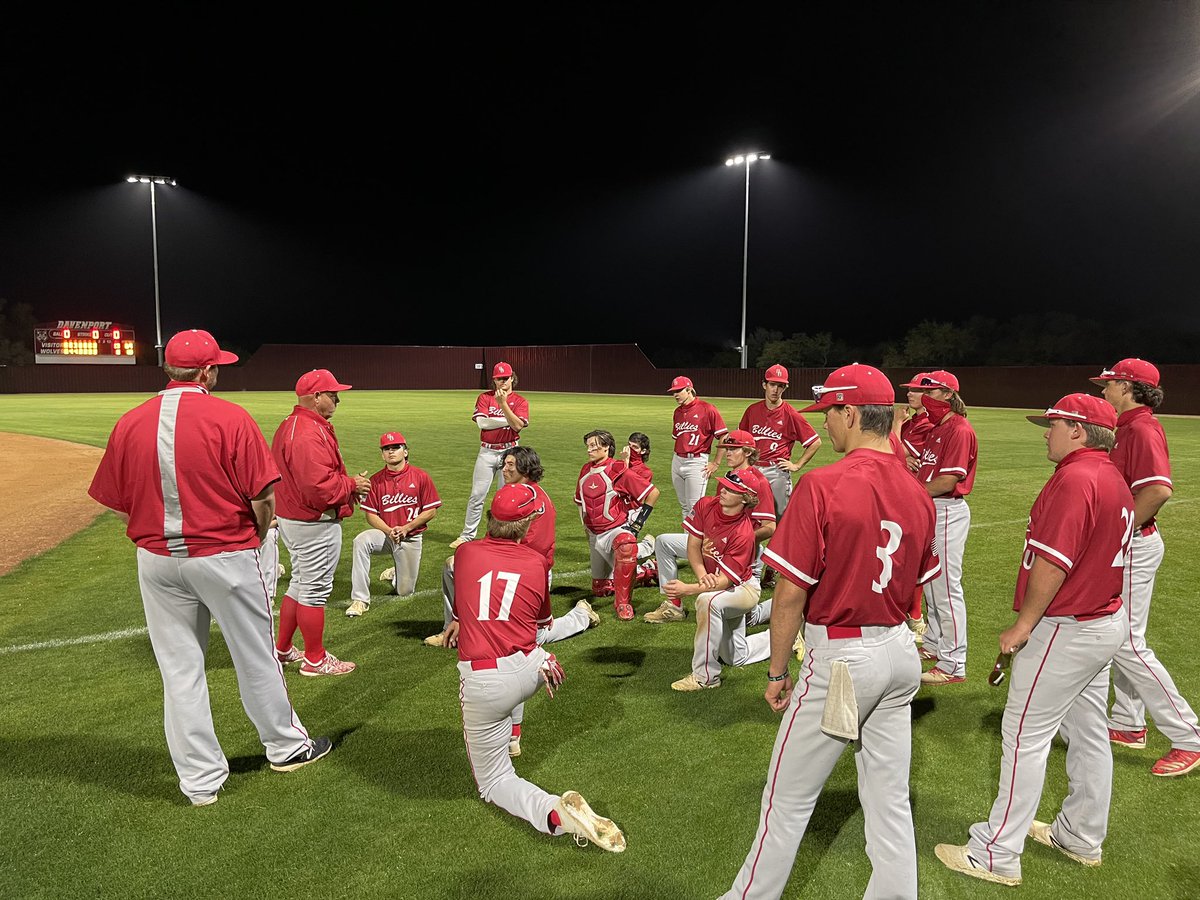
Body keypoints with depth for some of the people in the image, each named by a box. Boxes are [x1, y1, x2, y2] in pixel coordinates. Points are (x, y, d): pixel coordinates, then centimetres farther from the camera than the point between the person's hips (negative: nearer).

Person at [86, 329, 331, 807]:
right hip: (225, 557, -4)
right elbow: (264, 496, -14)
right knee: (255, 657, 13)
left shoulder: (129, 423, -1)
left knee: (179, 669, 13)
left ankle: (200, 780, 23)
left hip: (157, 561, 4)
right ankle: (286, 746, 31)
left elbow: (117, 504, 4)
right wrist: (256, 538, 5)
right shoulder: (230, 418, -14)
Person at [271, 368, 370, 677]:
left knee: (300, 584, 23)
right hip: (315, 524, -11)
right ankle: (315, 660, 15)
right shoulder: (310, 434, -24)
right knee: (315, 590, 2)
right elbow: (319, 487, -31)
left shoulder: (289, 425, 12)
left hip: (292, 519, 11)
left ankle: (282, 649, 35)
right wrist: (352, 485, -15)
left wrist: (346, 484, 8)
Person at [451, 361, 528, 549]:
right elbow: (482, 422, -12)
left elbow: (518, 425, -15)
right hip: (487, 451, 1)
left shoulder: (521, 401, 1)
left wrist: (503, 404, -23)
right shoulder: (485, 398, 4)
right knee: (477, 495, 2)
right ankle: (467, 535, 10)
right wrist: (509, 420, -12)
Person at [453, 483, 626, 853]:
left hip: (483, 683, -2)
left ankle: (554, 812, -17)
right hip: (531, 671, 3)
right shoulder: (537, 562, 1)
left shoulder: (464, 552, 0)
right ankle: (510, 736, 50)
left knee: (494, 780, 11)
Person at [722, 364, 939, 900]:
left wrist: (776, 671, -6)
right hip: (900, 652, 7)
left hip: (839, 656, -6)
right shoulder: (918, 495, 1)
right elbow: (913, 587, 9)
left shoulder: (821, 487, -20)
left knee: (788, 798, 10)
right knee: (890, 797, 17)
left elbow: (791, 593, -17)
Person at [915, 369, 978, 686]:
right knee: (930, 582, 20)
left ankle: (953, 665, -1)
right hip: (930, 509, 10)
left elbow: (948, 481, -22)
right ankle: (934, 643, 34)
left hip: (948, 511, -10)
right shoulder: (936, 429, 16)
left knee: (947, 587, -7)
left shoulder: (960, 430, -15)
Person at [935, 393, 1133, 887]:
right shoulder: (1114, 479, 11)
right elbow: (1093, 554, 14)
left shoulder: (1075, 479, -21)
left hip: (1065, 630, -10)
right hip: (1105, 621, 10)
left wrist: (1023, 624, -17)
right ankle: (1082, 837, 34)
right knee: (1087, 734, 19)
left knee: (1024, 736, -3)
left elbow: (1053, 562, -26)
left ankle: (996, 855, 5)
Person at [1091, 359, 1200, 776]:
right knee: (1119, 638, 17)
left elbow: (1158, 489, -32)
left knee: (1128, 643, -6)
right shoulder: (1126, 427, 13)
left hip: (1133, 546, -11)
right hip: (1121, 544, 11)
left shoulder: (1142, 429, -19)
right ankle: (1128, 724, 29)